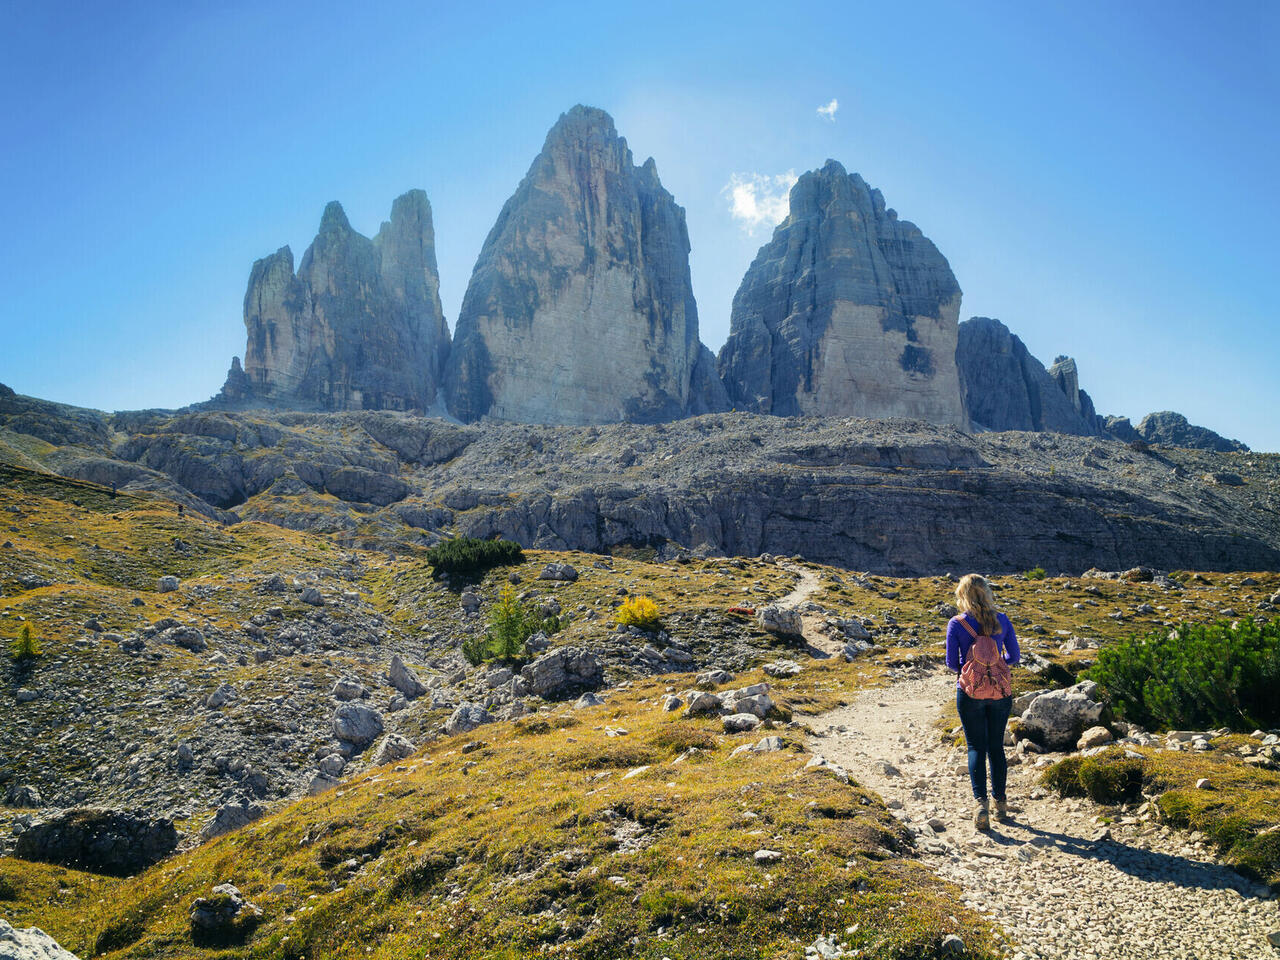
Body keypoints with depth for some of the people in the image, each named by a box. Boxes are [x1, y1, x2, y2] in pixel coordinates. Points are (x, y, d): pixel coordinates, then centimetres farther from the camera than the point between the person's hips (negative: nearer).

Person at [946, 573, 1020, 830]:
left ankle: (981, 802, -9)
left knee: (976, 748, 5)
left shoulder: (956, 624, -8)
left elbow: (951, 663, -6)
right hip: (1000, 693, 3)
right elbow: (1014, 656, 5)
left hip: (970, 693, -2)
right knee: (996, 747, 15)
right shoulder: (1001, 620, -1)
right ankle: (1000, 803, 23)